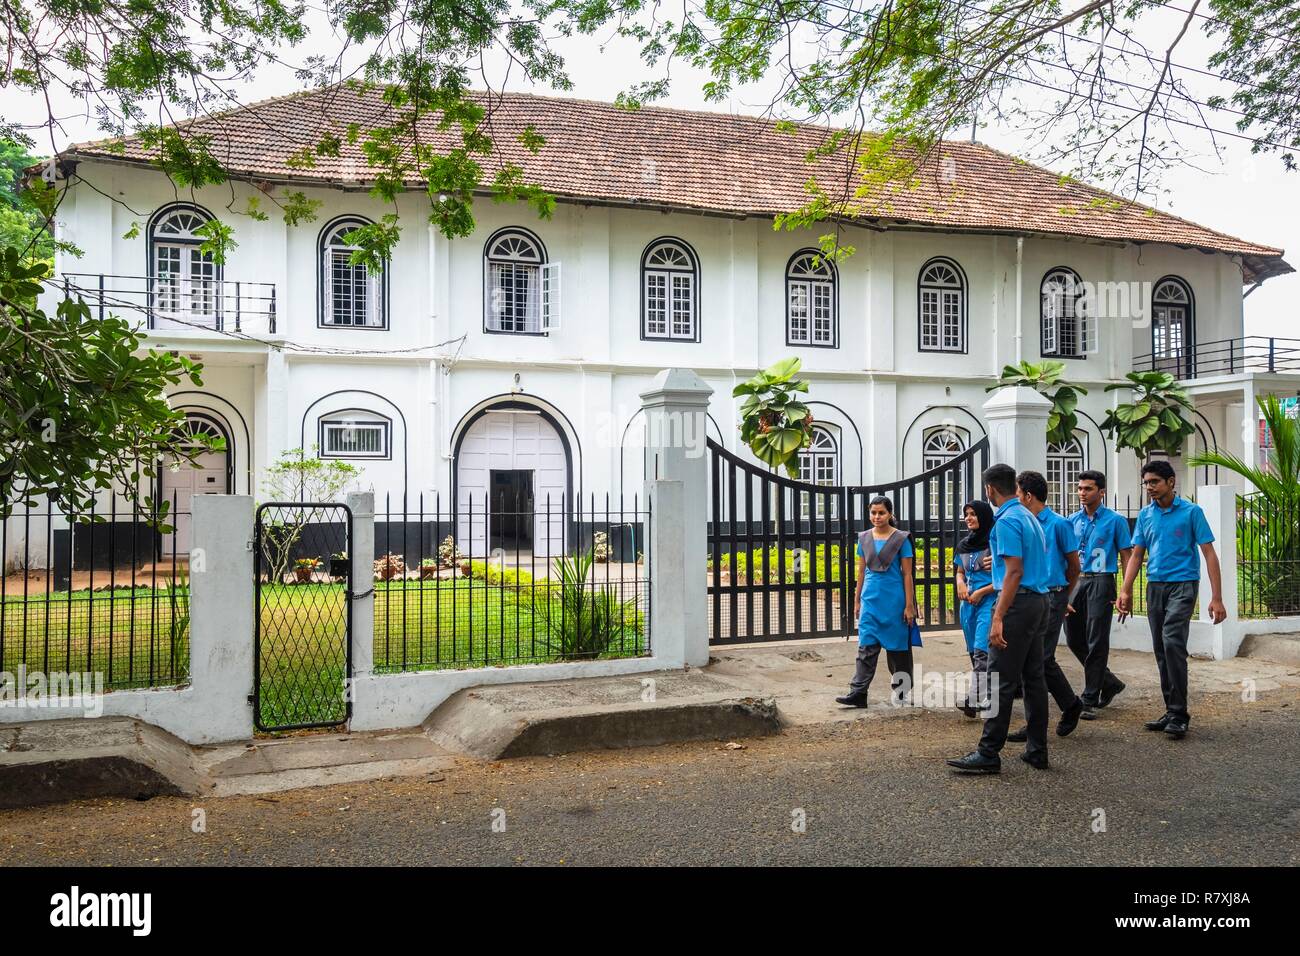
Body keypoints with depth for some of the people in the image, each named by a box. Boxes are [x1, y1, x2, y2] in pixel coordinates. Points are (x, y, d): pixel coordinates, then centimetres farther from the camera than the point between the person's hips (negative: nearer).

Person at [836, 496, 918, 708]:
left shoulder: (901, 539, -3)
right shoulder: (864, 538, 7)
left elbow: (907, 574, -3)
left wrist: (909, 605, -6)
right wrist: (857, 600, 13)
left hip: (894, 599, -3)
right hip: (870, 598, 3)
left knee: (897, 645, 8)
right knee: (866, 646, -4)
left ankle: (902, 690, 23)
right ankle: (858, 693, -8)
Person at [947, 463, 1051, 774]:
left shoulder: (1007, 521, -14)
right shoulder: (1029, 517, 16)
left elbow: (1015, 572, -20)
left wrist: (999, 618, -22)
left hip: (1019, 602, -10)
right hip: (1038, 600, 10)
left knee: (1001, 681, -7)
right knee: (1034, 677, 11)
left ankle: (988, 754, -4)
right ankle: (1037, 750, 16)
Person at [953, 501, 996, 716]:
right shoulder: (964, 544, 13)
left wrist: (981, 592, -13)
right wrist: (960, 583, 0)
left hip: (989, 601, -8)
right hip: (968, 603, 8)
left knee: (982, 650, -16)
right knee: (973, 652, 11)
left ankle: (976, 700, -23)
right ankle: (984, 697, 20)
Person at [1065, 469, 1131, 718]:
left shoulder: (1115, 520, -2)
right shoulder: (1072, 520, 11)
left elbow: (1126, 557, -2)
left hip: (1100, 582, -5)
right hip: (1075, 582, 6)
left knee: (1096, 643, -3)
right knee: (1074, 639, 9)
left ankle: (1090, 701, 4)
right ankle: (1109, 682, 28)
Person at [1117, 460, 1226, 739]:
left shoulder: (1191, 512, -5)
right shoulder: (1145, 515, 9)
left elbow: (1209, 554, -6)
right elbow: (1136, 555, 12)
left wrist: (1217, 598, -12)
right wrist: (1125, 591, 0)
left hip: (1183, 584, -6)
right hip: (1154, 586, 6)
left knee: (1172, 642, -20)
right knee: (1161, 651, 8)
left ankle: (1179, 714, -13)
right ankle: (1172, 711, 18)